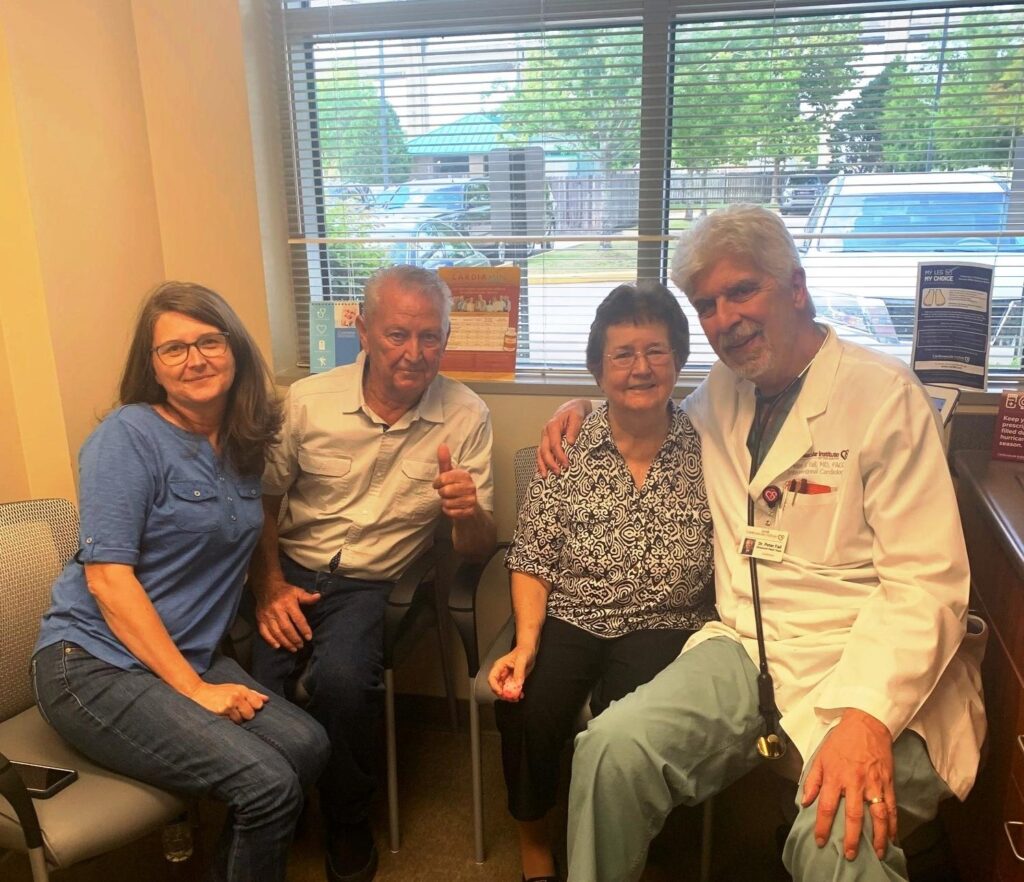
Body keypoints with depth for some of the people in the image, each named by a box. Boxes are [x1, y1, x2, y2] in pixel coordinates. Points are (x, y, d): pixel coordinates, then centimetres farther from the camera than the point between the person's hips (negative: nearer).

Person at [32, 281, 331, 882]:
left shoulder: (245, 442, 7)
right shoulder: (128, 436, -13)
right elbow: (107, 577, -17)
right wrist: (194, 689, -18)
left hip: (189, 660, 7)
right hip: (95, 664, -6)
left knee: (308, 746, -13)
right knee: (268, 783, -21)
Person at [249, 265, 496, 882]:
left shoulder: (467, 417, -6)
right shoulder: (307, 400, -5)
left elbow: (480, 549, -4)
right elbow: (263, 500, 5)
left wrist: (469, 514, -27)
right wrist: (269, 588, -9)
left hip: (371, 584, -1)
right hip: (292, 570, 1)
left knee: (341, 679, -29)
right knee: (251, 680, -24)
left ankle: (348, 823, 4)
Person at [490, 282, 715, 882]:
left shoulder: (705, 450, -1)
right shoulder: (567, 449, -1)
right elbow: (532, 563, 0)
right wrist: (526, 643, -13)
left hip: (663, 627, 0)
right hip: (567, 620, 1)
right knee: (525, 709, -25)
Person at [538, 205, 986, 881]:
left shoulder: (884, 393, -6)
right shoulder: (720, 393, 12)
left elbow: (926, 582, -12)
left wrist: (868, 716, -25)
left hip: (858, 665, -4)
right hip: (745, 648, 5)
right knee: (611, 750, -20)